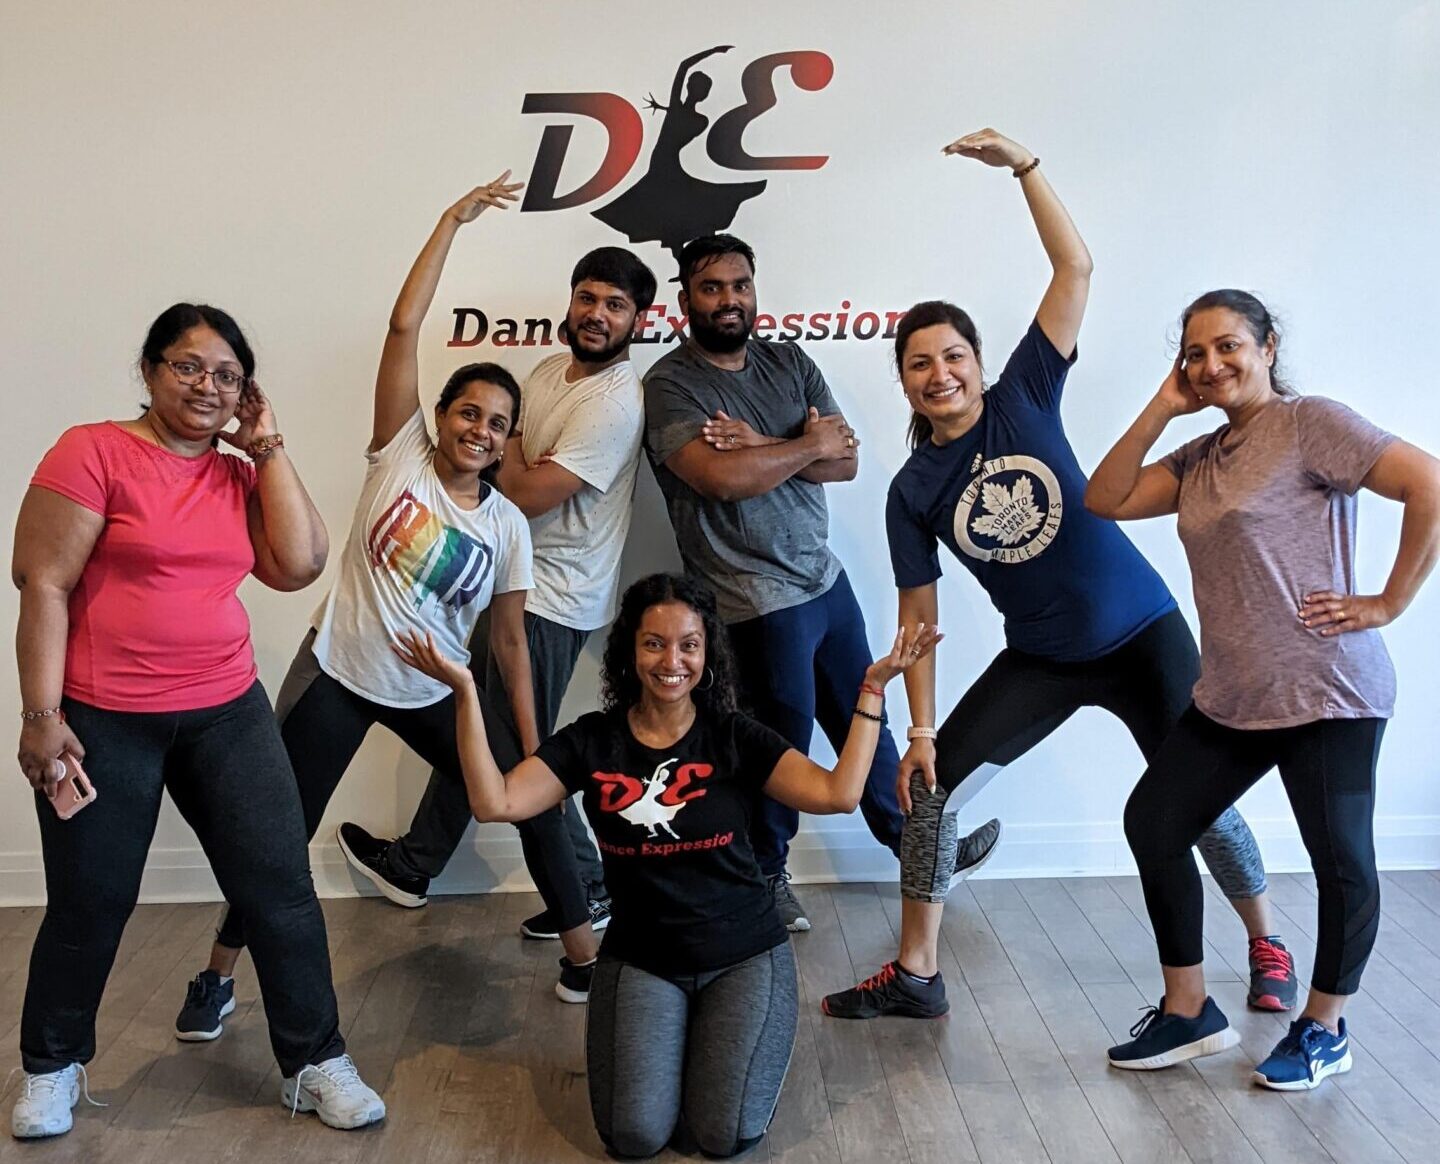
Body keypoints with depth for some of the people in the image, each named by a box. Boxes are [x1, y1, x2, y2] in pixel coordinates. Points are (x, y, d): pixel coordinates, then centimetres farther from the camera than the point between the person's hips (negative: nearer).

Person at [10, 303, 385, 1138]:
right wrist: (42, 715, -14)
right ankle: (52, 1067, 36)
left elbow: (300, 566, -6)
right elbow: (42, 585, -10)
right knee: (90, 903, 10)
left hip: (227, 711, 4)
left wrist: (268, 446, -4)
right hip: (104, 719, -4)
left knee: (282, 886, 4)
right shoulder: (93, 452, -8)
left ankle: (316, 1063, 19)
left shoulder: (241, 473, 7)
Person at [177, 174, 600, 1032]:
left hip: (433, 692, 2)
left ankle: (585, 956, 18)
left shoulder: (507, 525, -2)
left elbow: (510, 640, 2)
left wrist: (531, 745, -2)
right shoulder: (400, 453, -7)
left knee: (534, 799, 1)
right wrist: (453, 221, -12)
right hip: (336, 673, -2)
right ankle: (219, 975, 30)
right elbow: (404, 327, -13)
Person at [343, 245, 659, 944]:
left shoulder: (616, 402, -20)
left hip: (550, 601, -9)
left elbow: (527, 495, -22)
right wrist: (520, 461, -6)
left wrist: (508, 442, -7)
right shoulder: (549, 370, 9)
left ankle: (587, 892, 18)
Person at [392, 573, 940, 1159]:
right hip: (640, 961, 1)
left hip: (745, 956, -1)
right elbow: (494, 802, -14)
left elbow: (838, 793, -18)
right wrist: (465, 691, -20)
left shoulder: (736, 738, -7)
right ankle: (674, 1039, 18)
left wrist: (872, 688, -22)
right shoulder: (592, 741, -4)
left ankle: (703, 1038, 19)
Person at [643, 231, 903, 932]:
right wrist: (807, 443, -13)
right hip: (760, 598, -6)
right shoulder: (669, 384, -11)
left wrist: (763, 446, -17)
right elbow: (723, 478, -27)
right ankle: (765, 876, 29)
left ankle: (909, 836, 40)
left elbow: (846, 460, -1)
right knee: (785, 738, 6)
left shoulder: (789, 361, 7)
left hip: (826, 577, 6)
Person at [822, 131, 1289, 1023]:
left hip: (1143, 635, -2)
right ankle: (916, 975, 8)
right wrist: (921, 730, -7)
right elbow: (919, 614, -3)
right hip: (1040, 659, 2)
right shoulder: (914, 491, -5)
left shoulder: (1025, 399, -8)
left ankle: (1267, 945, 31)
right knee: (933, 785, -6)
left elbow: (1076, 267, -12)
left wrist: (1022, 164, -18)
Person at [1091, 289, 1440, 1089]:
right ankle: (1188, 1014, 18)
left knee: (1340, 859, 3)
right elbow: (1105, 499, 6)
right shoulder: (1200, 457, 13)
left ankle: (1323, 1031, 25)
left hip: (1326, 692, -7)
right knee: (1151, 824, 5)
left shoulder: (1309, 423, -8)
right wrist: (1162, 408, 3)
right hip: (1229, 697, 8)